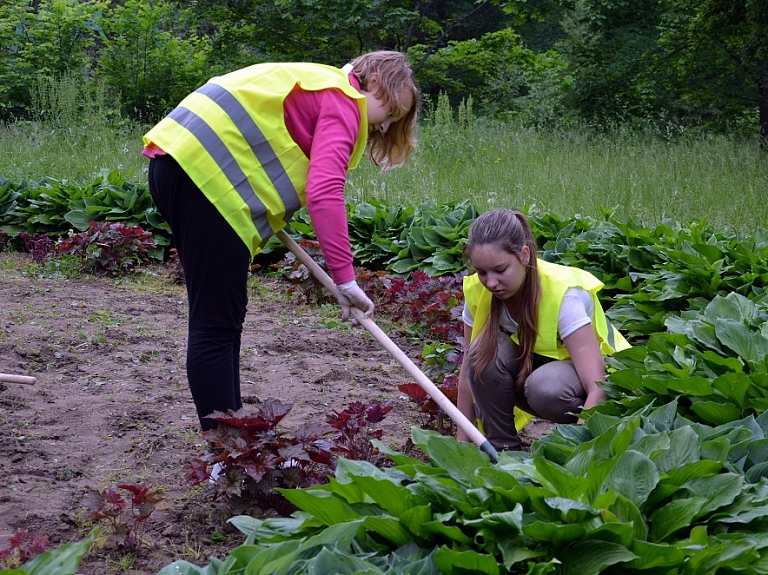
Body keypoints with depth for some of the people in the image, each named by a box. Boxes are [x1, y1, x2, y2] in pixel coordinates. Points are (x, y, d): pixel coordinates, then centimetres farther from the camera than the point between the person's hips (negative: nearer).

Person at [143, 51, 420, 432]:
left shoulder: (322, 85, 27)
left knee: (224, 316, 15)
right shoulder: (342, 102, -4)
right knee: (217, 324, -7)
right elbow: (325, 192, -17)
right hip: (205, 173, -10)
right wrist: (344, 277, -20)